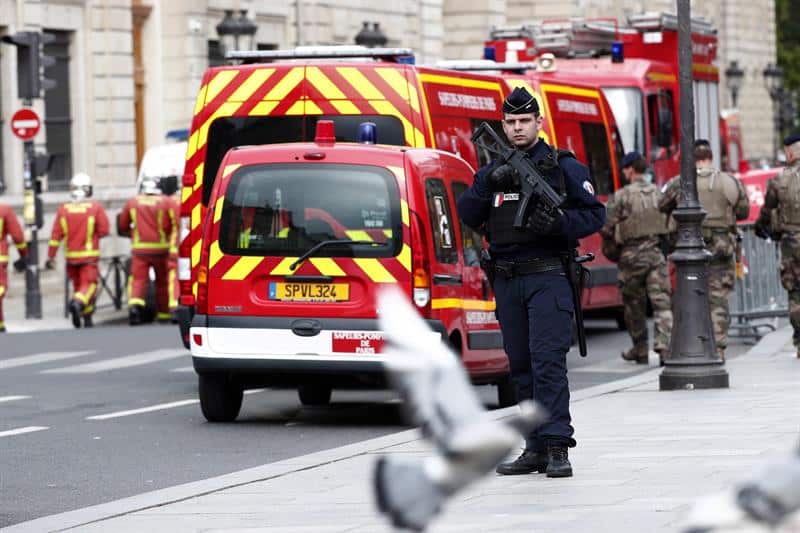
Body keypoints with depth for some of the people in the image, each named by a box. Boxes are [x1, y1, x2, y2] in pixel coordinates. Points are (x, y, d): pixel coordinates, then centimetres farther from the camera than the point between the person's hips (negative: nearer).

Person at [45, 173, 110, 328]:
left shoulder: (63, 209, -1)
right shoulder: (95, 207, -9)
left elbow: (56, 235, -3)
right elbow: (103, 230, -9)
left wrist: (51, 256, 1)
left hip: (71, 256, 3)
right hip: (89, 255, -3)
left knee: (78, 285, 16)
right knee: (89, 286, -4)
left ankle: (87, 319, 17)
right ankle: (78, 303, -33)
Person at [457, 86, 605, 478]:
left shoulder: (563, 166, 3)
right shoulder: (493, 169, 15)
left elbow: (595, 214, 1)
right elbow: (467, 215, 5)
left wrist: (559, 223, -17)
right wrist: (487, 185, -12)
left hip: (548, 277, -5)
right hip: (507, 280, 5)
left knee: (548, 360, -14)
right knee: (521, 366, 7)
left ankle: (557, 447, -17)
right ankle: (536, 449, 13)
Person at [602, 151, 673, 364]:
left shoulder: (621, 196, -6)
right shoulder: (659, 194, 6)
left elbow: (607, 228, -6)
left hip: (632, 255, -2)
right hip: (657, 254, 2)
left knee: (633, 305, 11)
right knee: (662, 301, -2)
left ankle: (640, 350, 18)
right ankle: (664, 345, -16)